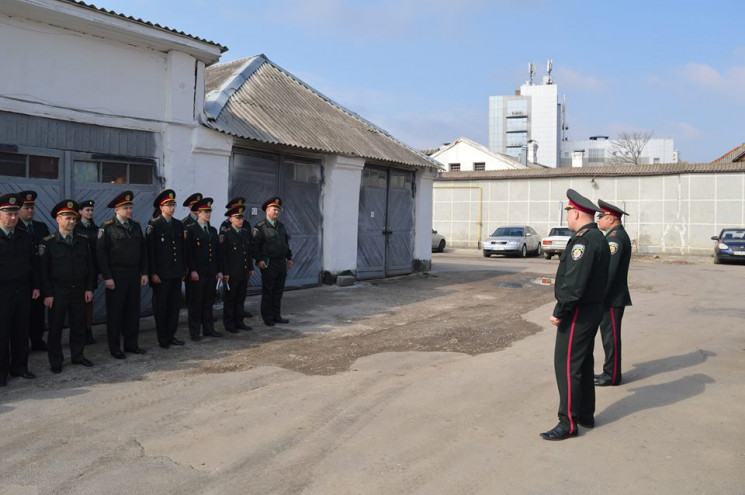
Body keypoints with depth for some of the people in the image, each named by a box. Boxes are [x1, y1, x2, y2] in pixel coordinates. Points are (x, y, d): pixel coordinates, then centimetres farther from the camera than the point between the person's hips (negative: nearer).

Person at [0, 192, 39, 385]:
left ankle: (19, 367, 22)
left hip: (22, 290, 4)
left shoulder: (25, 237, 10)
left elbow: (33, 264, 14)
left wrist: (35, 286, 11)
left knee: (21, 331, 10)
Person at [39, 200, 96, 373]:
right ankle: (56, 361, 17)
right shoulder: (48, 242, -4)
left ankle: (78, 355, 26)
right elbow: (43, 270, -5)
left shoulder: (83, 241, 7)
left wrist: (89, 288, 3)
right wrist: (47, 294, -10)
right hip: (58, 292, -3)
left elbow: (90, 265, 9)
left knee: (79, 325, 11)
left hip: (79, 291, 4)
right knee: (55, 328, 5)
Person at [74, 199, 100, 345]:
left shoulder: (95, 228, 9)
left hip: (92, 268, 4)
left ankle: (89, 331, 11)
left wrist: (100, 270, 5)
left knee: (89, 299, 6)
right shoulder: (74, 228, -4)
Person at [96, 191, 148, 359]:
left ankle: (131, 344, 21)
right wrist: (107, 277, -14)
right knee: (115, 312, 3)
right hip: (116, 275, -5)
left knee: (133, 310, 10)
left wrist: (144, 272, 7)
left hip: (134, 274, 5)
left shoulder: (136, 226, 9)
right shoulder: (107, 228, -7)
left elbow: (143, 250, 13)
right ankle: (114, 347, 13)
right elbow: (101, 253, -10)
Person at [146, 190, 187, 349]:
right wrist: (153, 273, -13)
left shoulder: (179, 224, 10)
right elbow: (150, 250, -9)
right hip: (161, 274, -5)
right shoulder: (154, 225, -6)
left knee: (175, 305, 9)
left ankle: (171, 335, 20)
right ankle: (162, 338, 12)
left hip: (176, 273, 5)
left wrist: (183, 269, 11)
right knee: (160, 306, 4)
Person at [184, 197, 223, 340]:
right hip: (197, 274, -6)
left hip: (211, 273, 6)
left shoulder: (213, 230, 15)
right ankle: (194, 332, 8)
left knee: (209, 303, 12)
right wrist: (192, 270, -16)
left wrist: (219, 270, 11)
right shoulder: (190, 230, -4)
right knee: (196, 304, 1)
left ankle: (208, 329, 20)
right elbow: (188, 252, -10)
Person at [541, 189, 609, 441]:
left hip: (578, 313, -10)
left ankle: (568, 423, 1)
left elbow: (574, 283, -26)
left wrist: (559, 312, -18)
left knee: (567, 365, -5)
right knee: (583, 363, 18)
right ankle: (586, 415, 29)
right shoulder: (599, 238, 13)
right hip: (593, 309, 11)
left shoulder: (583, 241, -21)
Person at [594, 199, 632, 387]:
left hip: (612, 297, -10)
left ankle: (612, 376, 7)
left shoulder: (616, 237, -18)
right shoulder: (615, 235, 15)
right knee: (609, 335, 16)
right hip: (611, 296, 10)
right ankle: (610, 371, 25)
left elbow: (609, 270, -24)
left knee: (611, 336, -2)